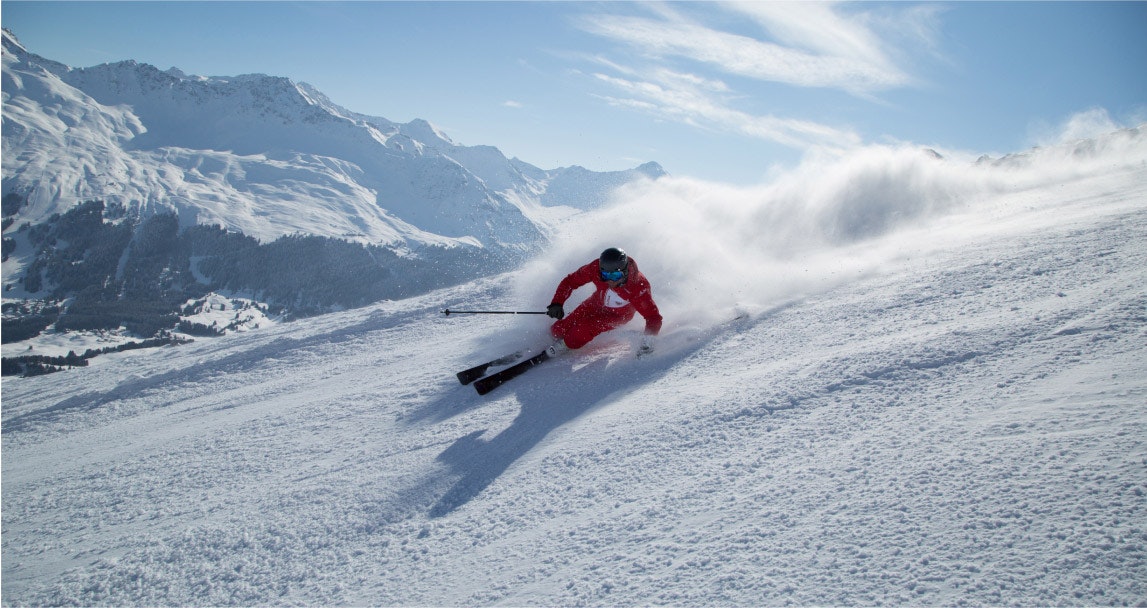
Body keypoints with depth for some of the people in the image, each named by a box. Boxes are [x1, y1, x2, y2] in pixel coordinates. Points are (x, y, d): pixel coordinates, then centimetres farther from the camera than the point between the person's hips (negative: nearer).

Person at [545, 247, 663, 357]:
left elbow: (653, 316, -34)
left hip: (619, 315, -3)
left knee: (581, 331, -24)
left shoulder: (639, 287, -40)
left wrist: (649, 337, -50)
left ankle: (562, 346, 7)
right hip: (596, 303, 3)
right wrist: (557, 303, -28)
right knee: (558, 329, 1)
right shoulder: (596, 268, -33)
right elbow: (570, 281, -17)